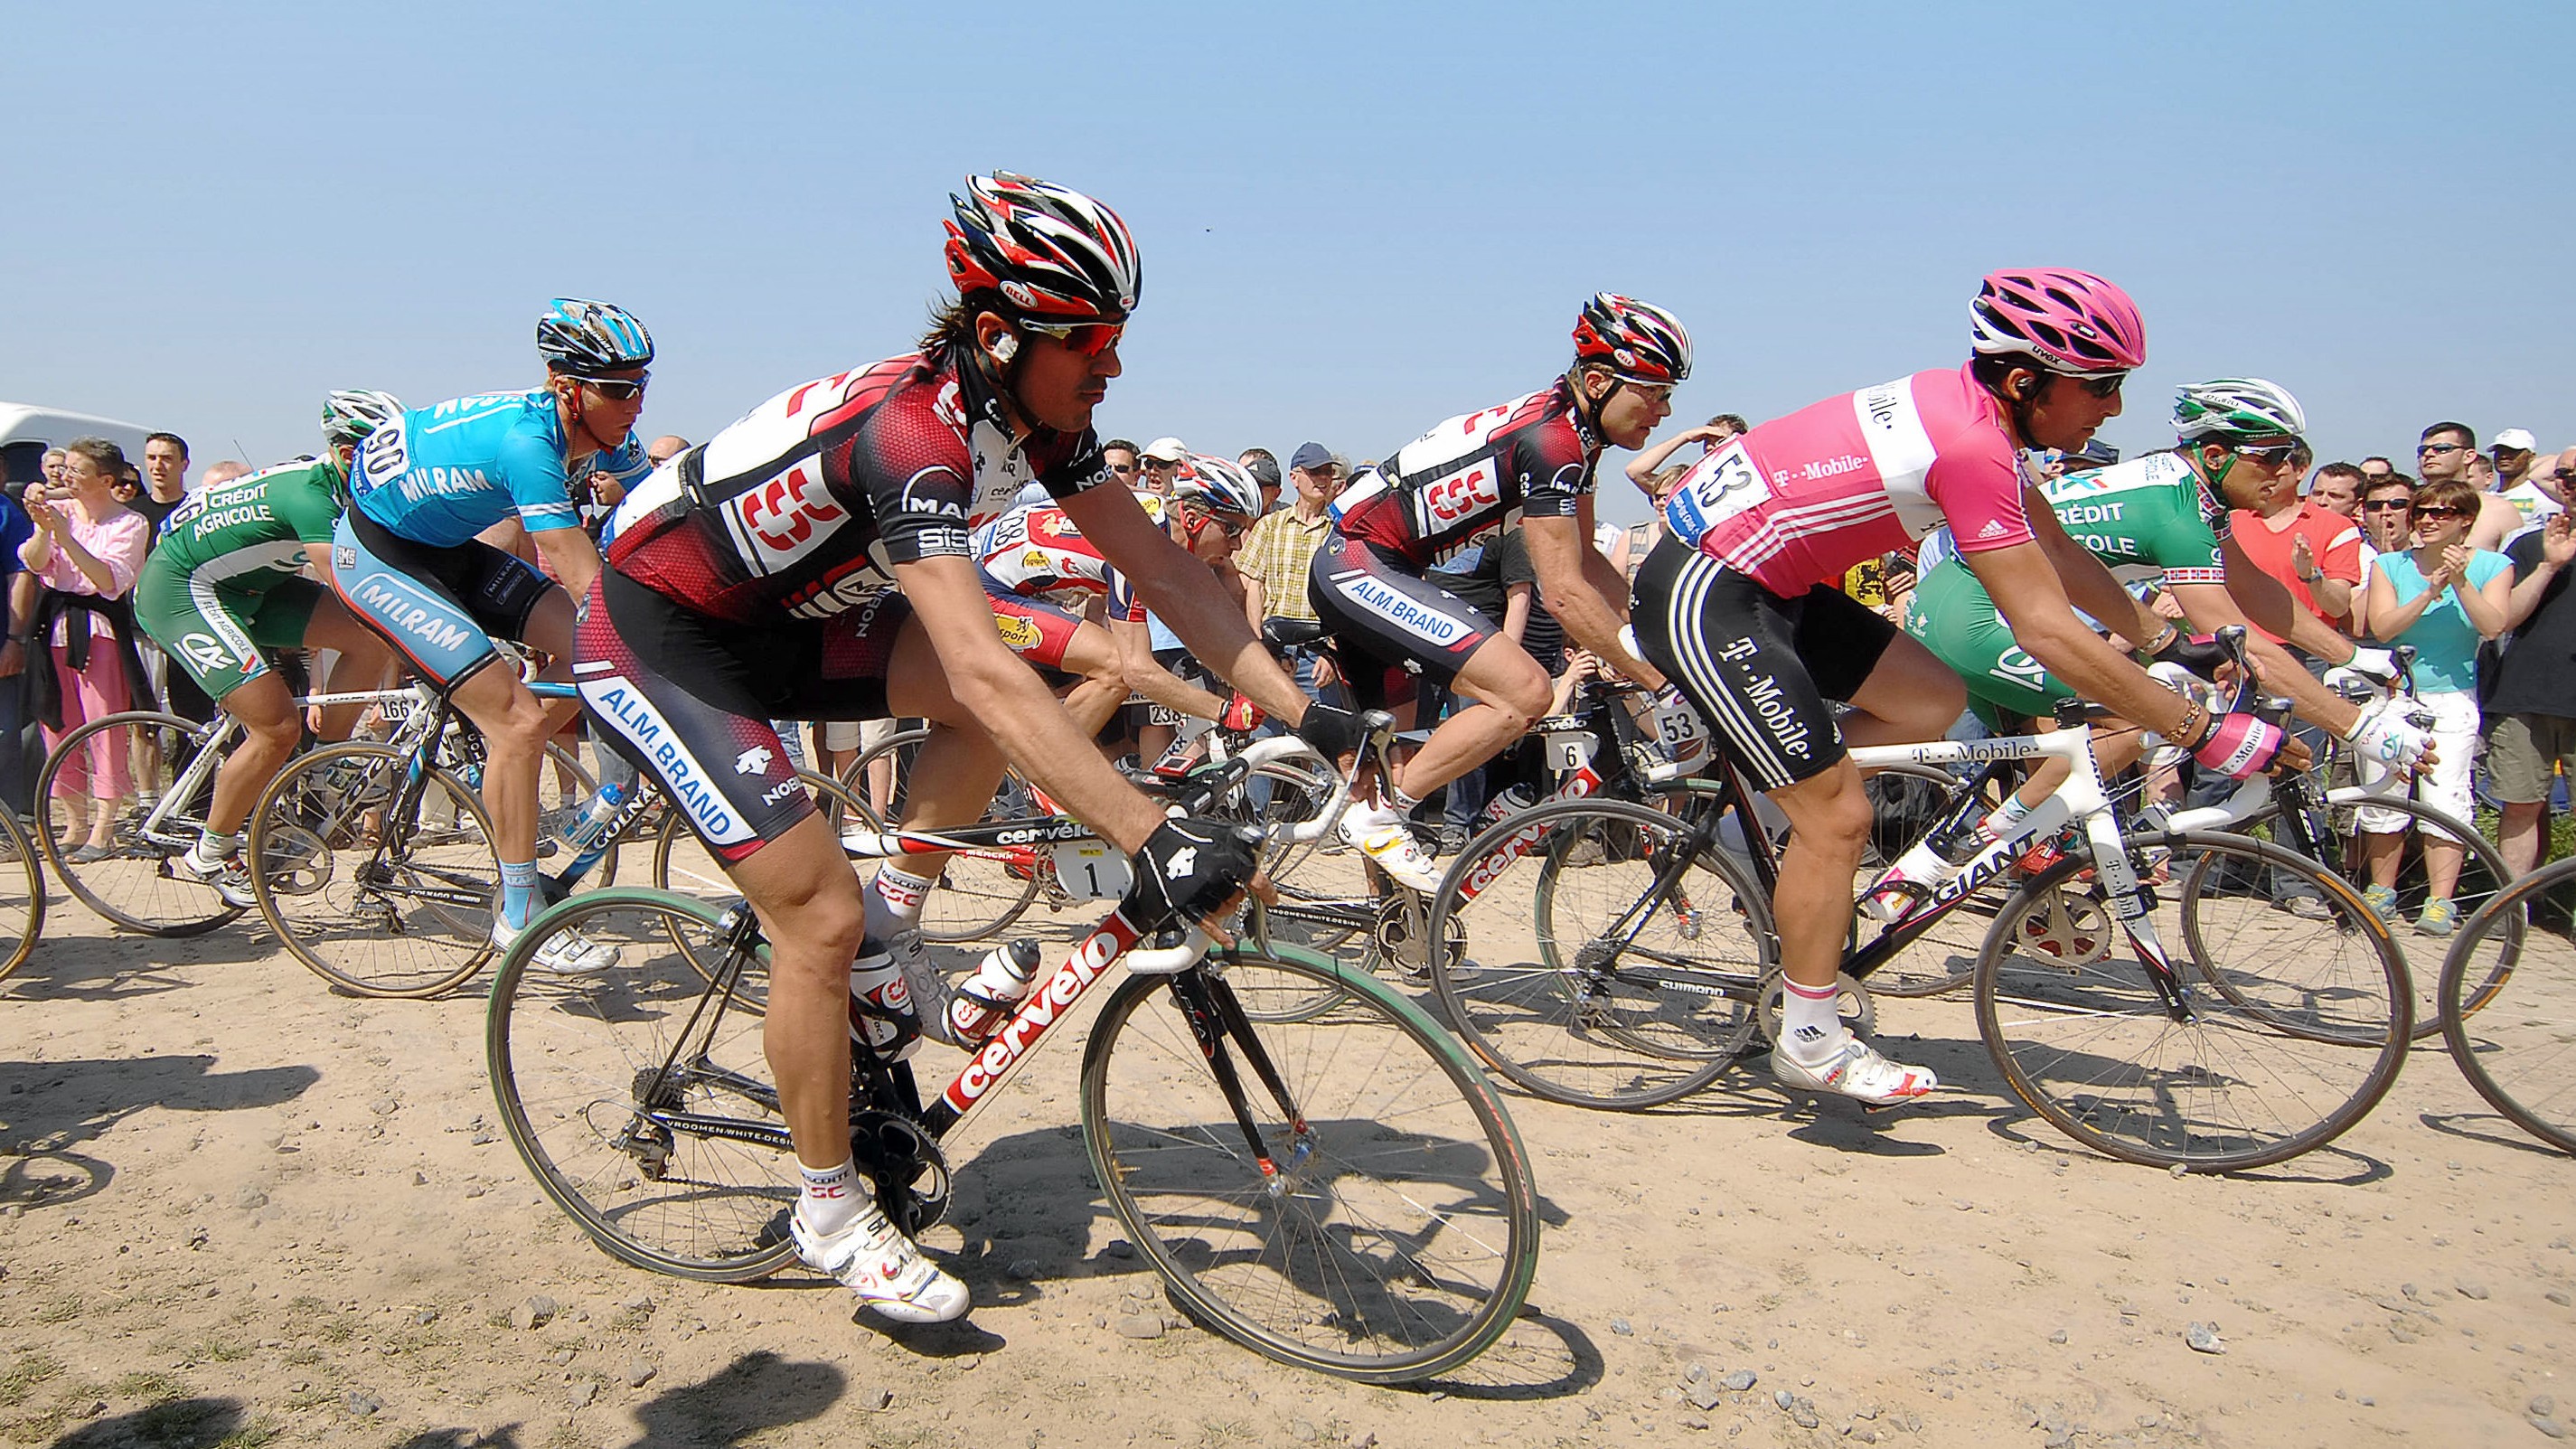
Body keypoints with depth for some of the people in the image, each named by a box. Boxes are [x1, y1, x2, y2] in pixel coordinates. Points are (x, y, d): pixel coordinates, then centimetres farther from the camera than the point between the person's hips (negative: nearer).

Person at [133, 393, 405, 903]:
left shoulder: (342, 489, 1)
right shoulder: (309, 492, -27)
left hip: (248, 588, 9)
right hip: (178, 588, -9)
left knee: (372, 639, -8)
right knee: (277, 729, -18)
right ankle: (209, 856, 2)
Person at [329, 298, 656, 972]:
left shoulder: (599, 438, -10)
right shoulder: (527, 439, -34)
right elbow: (588, 581, -38)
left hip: (446, 547, 8)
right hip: (375, 555, -8)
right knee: (518, 720, -17)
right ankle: (517, 913, -5)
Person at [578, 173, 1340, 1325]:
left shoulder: (1038, 416, -8)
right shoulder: (911, 434, -34)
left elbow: (1162, 569, -6)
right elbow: (985, 675, -44)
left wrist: (1302, 712, -14)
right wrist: (1148, 838, -49)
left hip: (782, 615, 8)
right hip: (658, 636, -8)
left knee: (996, 700, -13)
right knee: (821, 917, -12)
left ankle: (886, 941, 5)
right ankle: (830, 1209, 9)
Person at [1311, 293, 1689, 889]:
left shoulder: (1573, 430, 8)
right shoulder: (1550, 439, -22)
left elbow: (1586, 560, 15)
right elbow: (1564, 592, -24)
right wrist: (1657, 679, -19)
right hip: (1360, 566, -11)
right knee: (1525, 692, -20)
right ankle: (1380, 814, -12)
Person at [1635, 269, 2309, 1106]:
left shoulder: (1970, 410, 5)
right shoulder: (1970, 446, -23)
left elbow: (2055, 549, 19)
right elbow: (2048, 633, -25)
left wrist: (2165, 639, 22)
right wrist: (2206, 732, -20)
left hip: (1769, 581, 10)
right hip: (1704, 596, -10)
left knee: (1933, 704, 10)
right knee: (1837, 816, -5)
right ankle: (1811, 1044, 9)